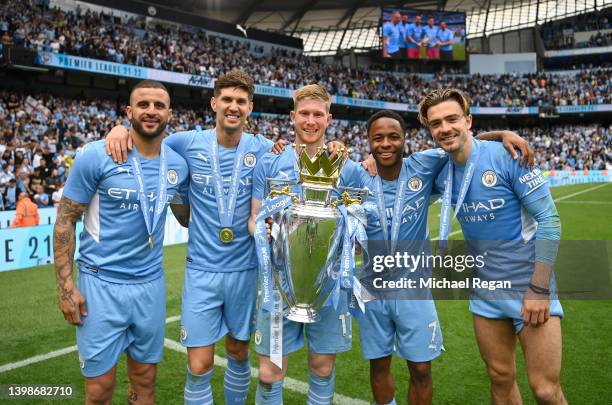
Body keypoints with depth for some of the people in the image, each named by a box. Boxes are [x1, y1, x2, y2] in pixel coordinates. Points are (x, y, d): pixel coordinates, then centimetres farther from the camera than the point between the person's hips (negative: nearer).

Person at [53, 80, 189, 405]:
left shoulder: (178, 165, 1)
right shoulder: (96, 155, -12)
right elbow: (65, 220, -7)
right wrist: (65, 285, -11)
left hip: (151, 283, 4)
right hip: (101, 283, -3)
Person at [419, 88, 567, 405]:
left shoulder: (507, 155, -15)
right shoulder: (442, 171, 0)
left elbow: (549, 219, -14)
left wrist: (539, 289, -17)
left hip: (530, 288, -4)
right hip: (485, 293, 5)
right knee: (501, 378, 14)